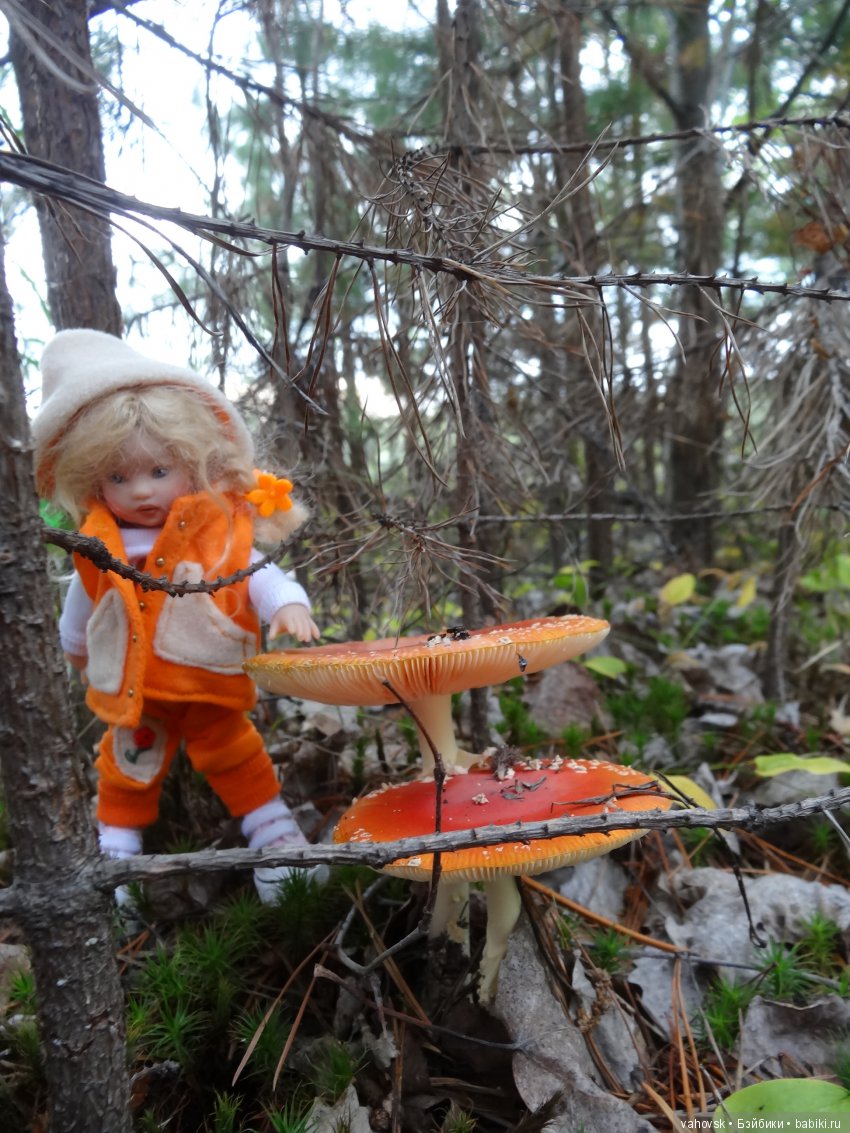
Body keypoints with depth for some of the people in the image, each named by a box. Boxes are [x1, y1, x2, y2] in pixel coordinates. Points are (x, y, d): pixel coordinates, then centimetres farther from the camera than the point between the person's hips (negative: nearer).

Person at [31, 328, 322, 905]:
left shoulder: (219, 530, -11)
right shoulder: (98, 549, -3)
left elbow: (258, 575, -14)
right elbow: (81, 607, 14)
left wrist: (288, 606, -35)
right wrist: (77, 647, 31)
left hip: (211, 683, -2)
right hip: (130, 687, 3)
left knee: (234, 757, 8)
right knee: (128, 771, 15)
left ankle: (278, 838, 23)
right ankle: (118, 850, 35)